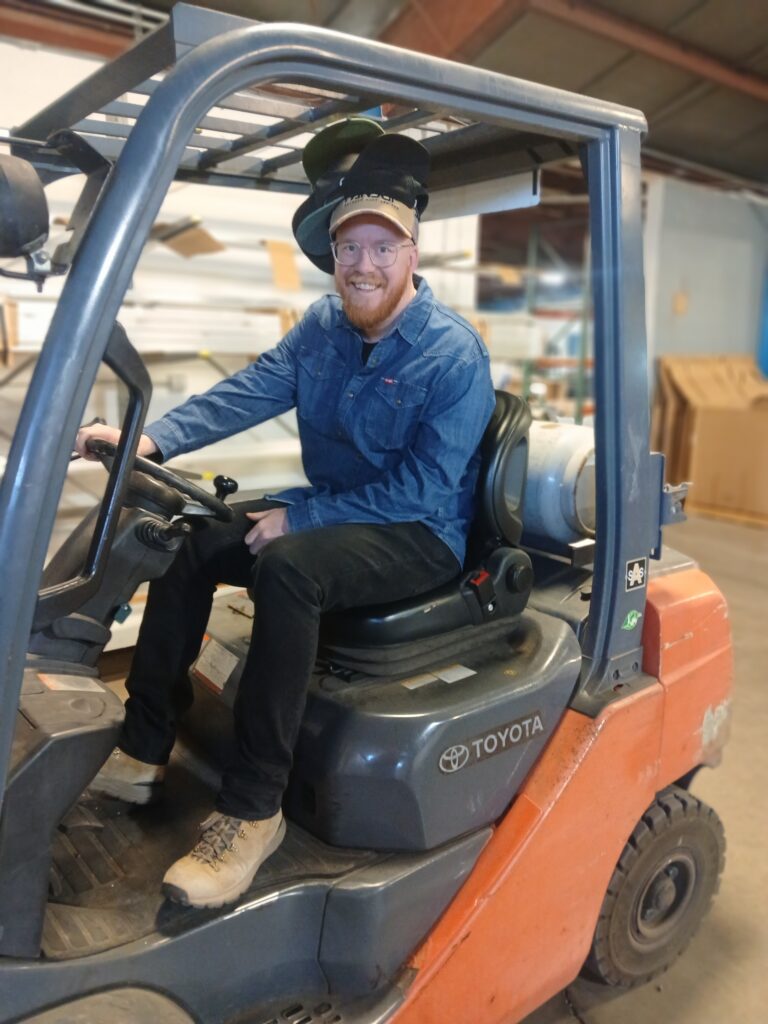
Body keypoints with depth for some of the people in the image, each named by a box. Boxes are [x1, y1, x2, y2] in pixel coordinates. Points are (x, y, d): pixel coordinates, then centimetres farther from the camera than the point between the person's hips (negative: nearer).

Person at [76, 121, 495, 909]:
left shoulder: (454, 354, -18)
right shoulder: (323, 326, 4)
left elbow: (421, 490, -22)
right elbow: (248, 392, -6)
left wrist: (299, 515, -23)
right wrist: (154, 438, -21)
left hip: (422, 535, -7)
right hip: (333, 515, 8)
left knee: (287, 567, -34)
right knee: (191, 540, -2)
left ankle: (252, 810, -24)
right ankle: (143, 753, 4)